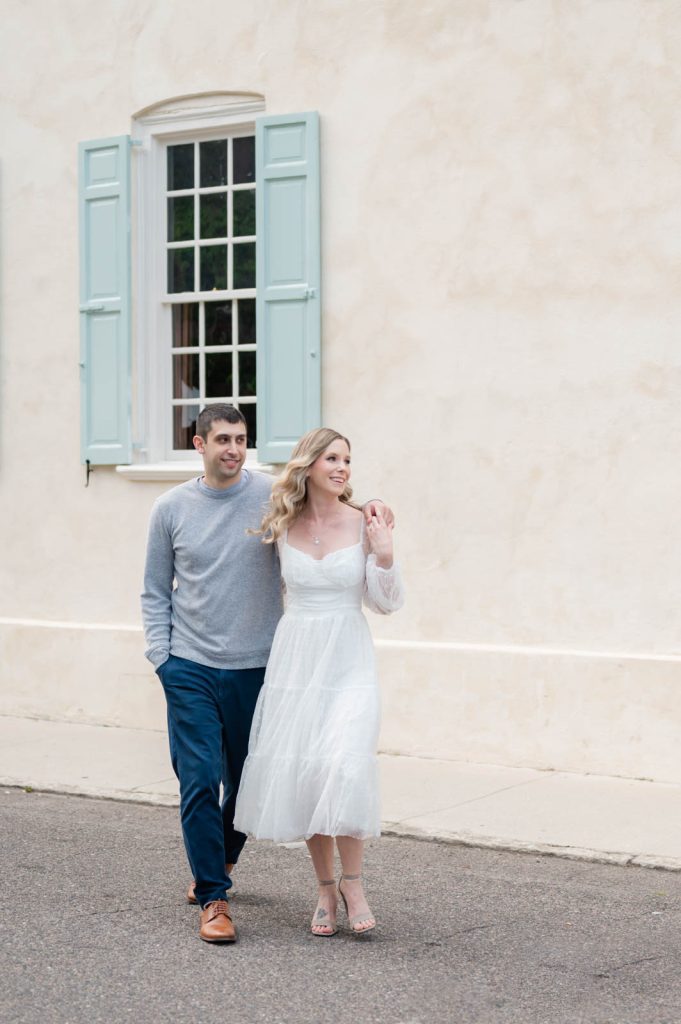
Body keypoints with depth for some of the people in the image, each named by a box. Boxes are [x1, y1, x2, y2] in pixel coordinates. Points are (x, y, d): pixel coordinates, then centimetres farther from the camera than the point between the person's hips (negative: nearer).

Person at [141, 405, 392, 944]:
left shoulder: (274, 496, -3)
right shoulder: (171, 507, 2)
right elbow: (156, 591, 10)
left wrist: (368, 509, -15)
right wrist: (161, 655, 2)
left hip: (255, 668, 1)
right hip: (191, 668, 0)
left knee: (246, 781, 13)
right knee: (200, 783, -8)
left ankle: (221, 862, 40)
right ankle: (213, 898, 2)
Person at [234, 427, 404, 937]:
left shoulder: (364, 524, -4)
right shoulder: (283, 525, 2)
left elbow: (387, 604, -2)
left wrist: (385, 557, -15)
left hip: (349, 659, -2)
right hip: (296, 658, 3)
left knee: (345, 769, -17)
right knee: (299, 773, 3)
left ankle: (352, 881, 1)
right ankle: (325, 887, 18)